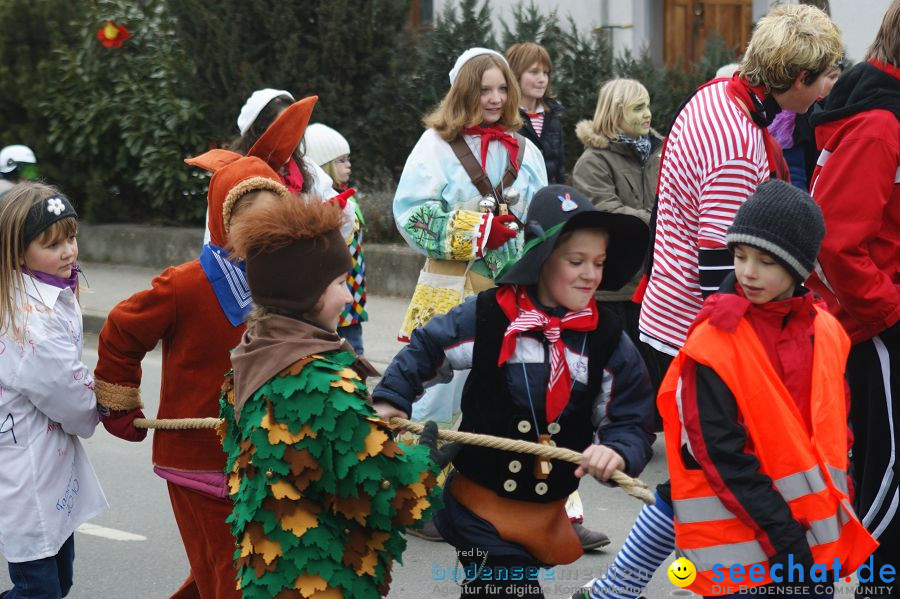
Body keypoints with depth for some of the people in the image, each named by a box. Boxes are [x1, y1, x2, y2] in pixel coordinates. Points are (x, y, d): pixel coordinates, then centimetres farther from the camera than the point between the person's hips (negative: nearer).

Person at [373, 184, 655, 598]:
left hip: (544, 514, 3)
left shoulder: (608, 342, -5)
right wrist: (390, 399, -5)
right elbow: (426, 349, 4)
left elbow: (632, 421, -5)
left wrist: (617, 452, -26)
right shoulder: (487, 317, -11)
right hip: (478, 505, -3)